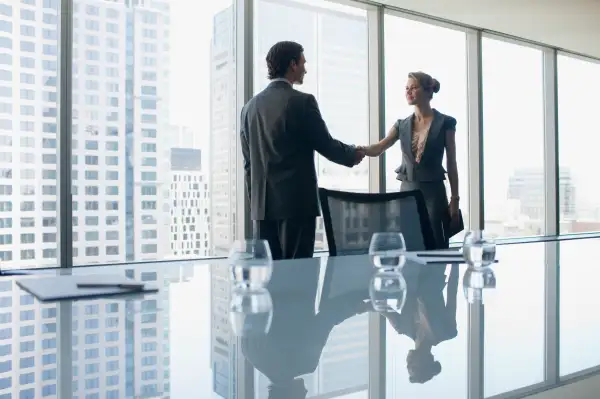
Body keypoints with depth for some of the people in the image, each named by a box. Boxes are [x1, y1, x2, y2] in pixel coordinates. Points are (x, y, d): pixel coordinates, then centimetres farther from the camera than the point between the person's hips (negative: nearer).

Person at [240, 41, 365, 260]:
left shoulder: (250, 106, 9)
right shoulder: (302, 101, -8)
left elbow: (248, 161, 12)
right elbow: (326, 145, -3)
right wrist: (353, 154, 16)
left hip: (262, 204, 6)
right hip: (296, 201, -6)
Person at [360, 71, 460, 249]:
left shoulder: (445, 123, -1)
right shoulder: (402, 125, 9)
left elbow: (451, 164, -1)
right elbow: (378, 149, -5)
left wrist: (455, 199, -3)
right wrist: (359, 149, -27)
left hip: (433, 192, -4)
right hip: (407, 191, 4)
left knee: (436, 248, -3)